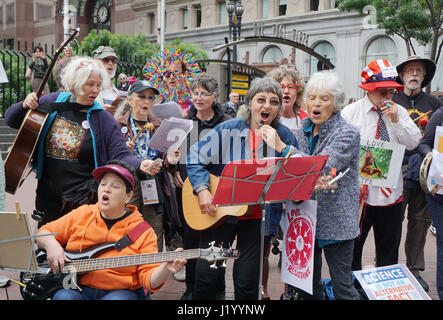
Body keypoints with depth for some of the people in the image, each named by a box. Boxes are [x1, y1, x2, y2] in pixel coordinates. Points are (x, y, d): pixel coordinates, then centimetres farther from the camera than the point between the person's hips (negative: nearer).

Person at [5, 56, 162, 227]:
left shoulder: (103, 119, -7)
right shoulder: (53, 102, 0)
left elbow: (120, 155, -13)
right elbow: (11, 120, 9)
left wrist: (140, 164, -33)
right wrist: (24, 105, -12)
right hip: (47, 196, 4)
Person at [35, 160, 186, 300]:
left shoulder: (143, 232, -3)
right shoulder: (82, 214, 7)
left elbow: (149, 279, -7)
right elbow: (43, 233, 16)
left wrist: (165, 269, -29)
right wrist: (51, 245, -7)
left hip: (120, 292, -1)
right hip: (76, 289, 2)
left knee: (117, 299, -33)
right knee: (63, 296, -29)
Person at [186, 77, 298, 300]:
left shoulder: (284, 136, -1)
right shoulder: (228, 130, -4)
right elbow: (195, 158, -2)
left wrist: (280, 147, -23)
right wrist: (203, 191, -14)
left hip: (257, 216, 1)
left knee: (247, 282, 4)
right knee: (207, 277, 3)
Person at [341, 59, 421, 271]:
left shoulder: (399, 112, 9)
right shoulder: (350, 113, -3)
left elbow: (413, 143, 2)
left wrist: (396, 120, -10)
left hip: (391, 192, 4)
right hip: (359, 192, -3)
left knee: (389, 249, 14)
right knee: (351, 246, 4)